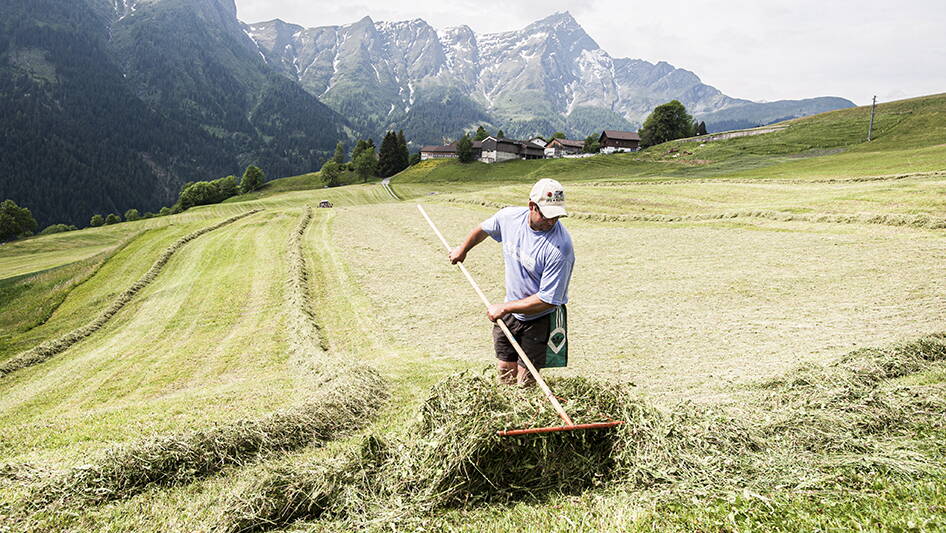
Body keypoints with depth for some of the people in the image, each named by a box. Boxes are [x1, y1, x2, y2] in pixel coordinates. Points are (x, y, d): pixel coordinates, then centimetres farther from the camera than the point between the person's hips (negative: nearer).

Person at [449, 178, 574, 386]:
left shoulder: (560, 248, -30)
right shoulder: (509, 216, -12)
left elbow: (548, 300, -27)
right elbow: (483, 229, 13)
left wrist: (504, 308, -20)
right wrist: (463, 249, 29)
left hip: (539, 319, -6)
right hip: (509, 313, 6)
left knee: (525, 382, -4)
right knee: (505, 372, 17)